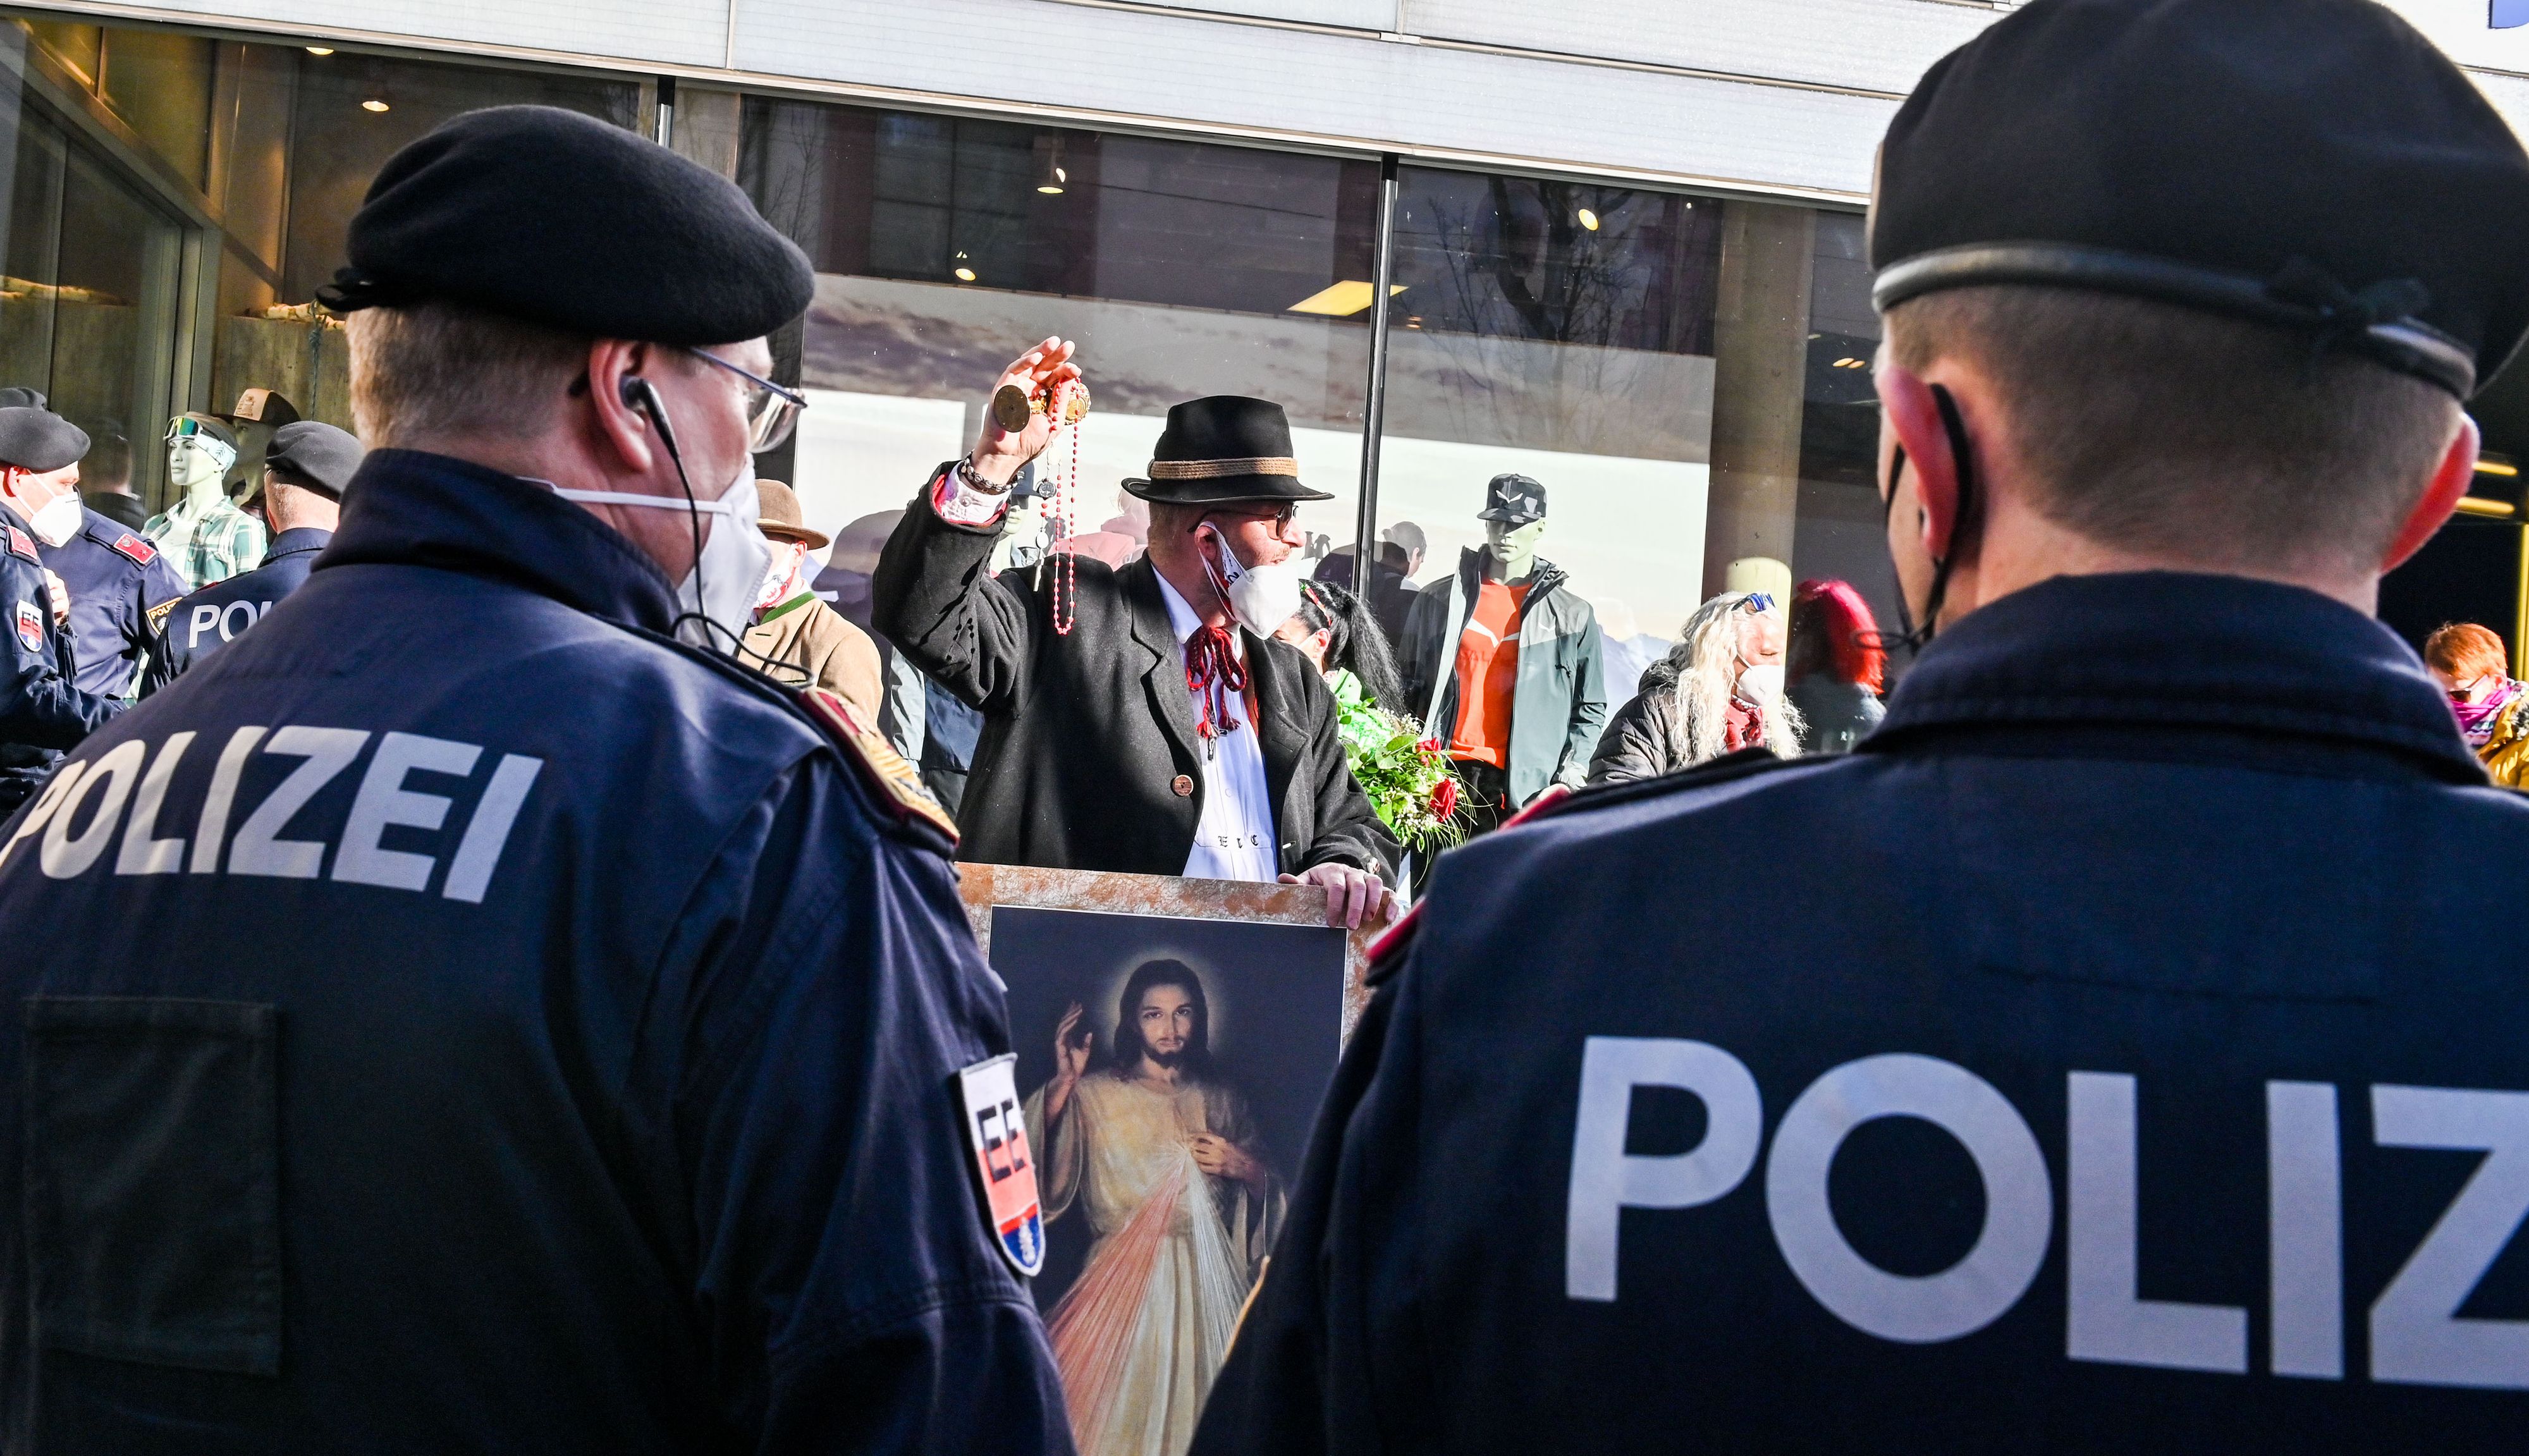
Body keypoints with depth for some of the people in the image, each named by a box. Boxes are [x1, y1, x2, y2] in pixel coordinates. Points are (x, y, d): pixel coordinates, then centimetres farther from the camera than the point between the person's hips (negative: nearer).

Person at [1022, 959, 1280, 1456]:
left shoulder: (1220, 1099, 12)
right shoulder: (1096, 1094, 1)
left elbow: (1266, 1184, 17)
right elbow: (1039, 1161, -14)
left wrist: (1241, 1166, -4)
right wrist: (1063, 1083, -23)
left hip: (1204, 1280, 3)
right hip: (1122, 1278, -3)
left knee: (1194, 1408, 2)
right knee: (1116, 1412, -6)